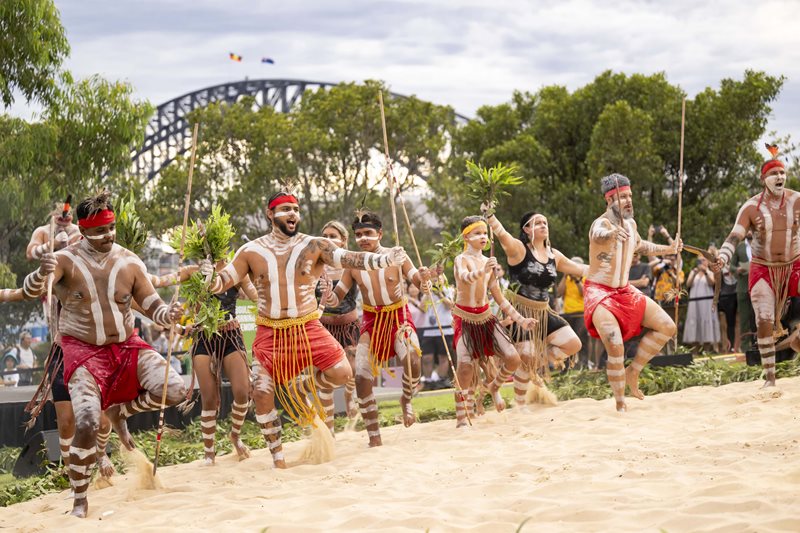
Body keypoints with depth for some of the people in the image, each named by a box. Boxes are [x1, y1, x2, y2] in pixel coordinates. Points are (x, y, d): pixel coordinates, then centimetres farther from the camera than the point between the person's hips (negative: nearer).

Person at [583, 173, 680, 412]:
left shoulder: (631, 223, 5)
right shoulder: (602, 223, -20)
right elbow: (598, 235, -49)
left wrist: (668, 249, 24)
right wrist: (612, 233, -71)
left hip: (624, 291, 8)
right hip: (599, 292, -8)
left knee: (666, 327, 4)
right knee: (615, 347, -24)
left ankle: (632, 372, 10)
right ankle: (620, 405, -10)